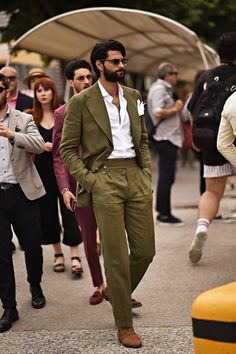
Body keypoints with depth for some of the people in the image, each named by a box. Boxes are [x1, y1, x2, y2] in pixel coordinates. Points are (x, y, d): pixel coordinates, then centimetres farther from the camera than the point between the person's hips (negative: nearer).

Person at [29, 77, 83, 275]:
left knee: (68, 209, -4)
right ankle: (58, 254, 20)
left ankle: (75, 256, -2)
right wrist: (42, 146, -11)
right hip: (42, 169, 3)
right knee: (48, 211, 7)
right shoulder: (32, 118, 5)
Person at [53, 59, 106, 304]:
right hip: (80, 182, 0)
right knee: (89, 238, 9)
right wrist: (64, 189, -7)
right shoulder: (63, 113, 3)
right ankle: (99, 285, 24)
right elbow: (58, 156, 2)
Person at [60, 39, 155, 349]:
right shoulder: (81, 102, -2)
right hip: (105, 180, -5)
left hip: (136, 179, 5)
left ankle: (116, 293, 33)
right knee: (116, 255, -3)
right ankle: (124, 325, 9)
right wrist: (89, 181, -9)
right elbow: (67, 149, 0)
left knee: (145, 250, 6)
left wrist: (147, 175, 7)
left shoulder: (133, 97, 13)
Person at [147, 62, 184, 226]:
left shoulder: (164, 89, 20)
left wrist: (176, 108, 10)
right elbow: (158, 113, -23)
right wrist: (175, 109, -11)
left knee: (166, 178, 13)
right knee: (166, 178, -7)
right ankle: (164, 215, -3)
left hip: (168, 138, 11)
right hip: (165, 138, -11)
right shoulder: (159, 89, -12)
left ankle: (163, 212, 19)